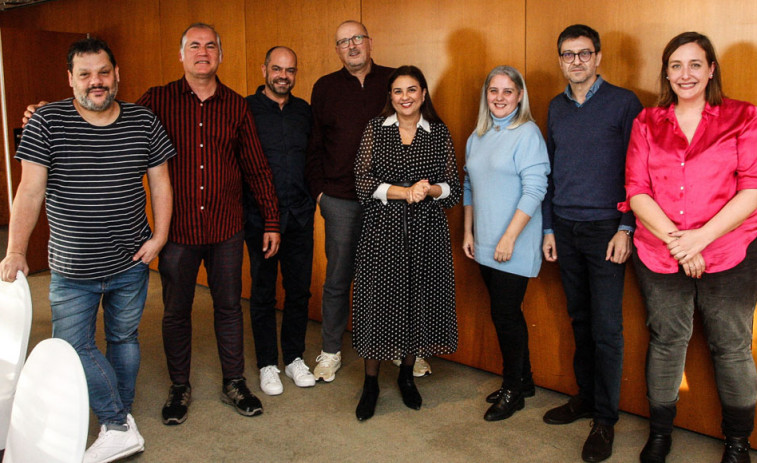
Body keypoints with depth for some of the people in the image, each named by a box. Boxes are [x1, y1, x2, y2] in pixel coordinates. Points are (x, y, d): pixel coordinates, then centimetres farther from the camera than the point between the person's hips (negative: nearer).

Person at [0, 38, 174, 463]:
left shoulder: (144, 122, -2)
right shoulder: (47, 122, -7)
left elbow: (160, 183, 4)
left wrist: (159, 236, -4)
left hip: (130, 264, 1)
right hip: (72, 268, -1)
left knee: (124, 339, 14)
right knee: (73, 346, 0)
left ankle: (118, 423, 30)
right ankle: (121, 428, 15)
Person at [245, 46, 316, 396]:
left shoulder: (304, 111, 10)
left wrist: (313, 193, 9)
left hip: (300, 216, 4)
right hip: (259, 217, -4)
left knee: (299, 290, 10)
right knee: (263, 292, 7)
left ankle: (294, 357, 27)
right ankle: (267, 364, 21)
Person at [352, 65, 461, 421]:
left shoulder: (439, 132, 7)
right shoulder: (375, 129, 4)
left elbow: (453, 186, 6)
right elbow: (363, 181, -4)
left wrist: (431, 189, -15)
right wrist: (404, 192, -15)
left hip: (426, 232, 1)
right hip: (382, 231, -1)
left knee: (419, 301, 7)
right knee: (379, 302, 0)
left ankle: (407, 375, 28)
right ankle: (371, 383, 16)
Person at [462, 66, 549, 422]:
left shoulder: (527, 133, -9)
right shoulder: (478, 136, 12)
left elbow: (534, 190, -16)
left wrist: (509, 238, -18)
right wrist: (468, 232, 12)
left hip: (514, 247, -7)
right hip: (484, 245, 7)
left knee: (504, 315, 0)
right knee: (505, 313, 14)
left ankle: (513, 391, 18)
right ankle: (523, 381, 31)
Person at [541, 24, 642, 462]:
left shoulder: (623, 102, -3)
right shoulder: (556, 107, 12)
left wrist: (626, 229, -12)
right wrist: (548, 227, 11)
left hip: (605, 228, -4)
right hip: (565, 228, 5)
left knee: (606, 328, -1)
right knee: (580, 320, 12)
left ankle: (605, 418, 10)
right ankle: (586, 396, 26)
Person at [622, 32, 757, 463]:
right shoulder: (648, 123, 6)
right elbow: (637, 189, -1)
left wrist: (702, 236, -17)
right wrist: (675, 240, -13)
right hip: (659, 255, 2)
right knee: (666, 341, 12)